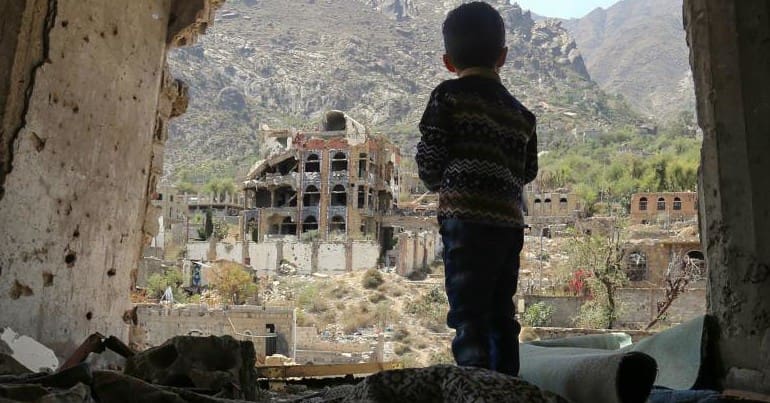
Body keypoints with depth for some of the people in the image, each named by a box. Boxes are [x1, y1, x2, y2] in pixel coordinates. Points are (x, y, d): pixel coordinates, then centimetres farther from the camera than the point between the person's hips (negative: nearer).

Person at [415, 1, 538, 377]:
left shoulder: (449, 95, -1)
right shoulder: (521, 113, 17)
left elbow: (429, 161, -6)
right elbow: (527, 172, 16)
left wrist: (440, 184, 15)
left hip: (466, 219, -6)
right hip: (510, 223, 6)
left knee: (468, 316, -4)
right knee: (501, 315, 17)